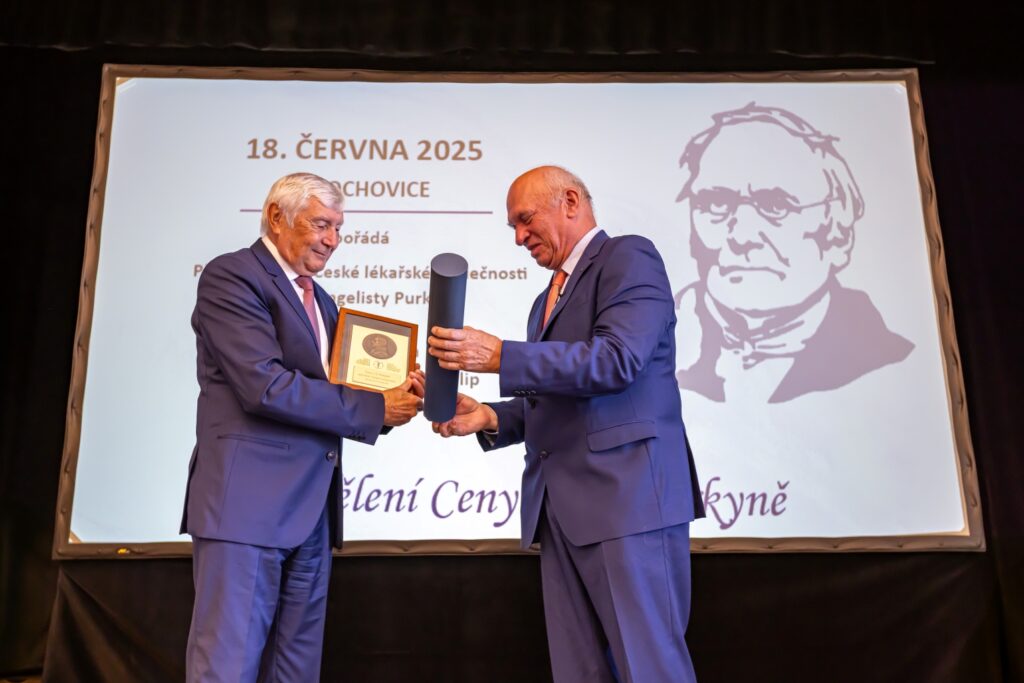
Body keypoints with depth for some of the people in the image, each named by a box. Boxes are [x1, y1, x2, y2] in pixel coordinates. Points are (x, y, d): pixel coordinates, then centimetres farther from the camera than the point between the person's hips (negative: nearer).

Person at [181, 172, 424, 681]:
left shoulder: (319, 300, 20)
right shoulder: (230, 276, -6)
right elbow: (266, 387, -18)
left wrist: (394, 395, -1)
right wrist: (375, 409, -12)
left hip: (311, 511, 8)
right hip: (247, 501, -8)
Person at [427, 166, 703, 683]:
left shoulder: (629, 256, -3)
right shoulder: (547, 300, 24)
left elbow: (617, 359, -19)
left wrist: (499, 357, -20)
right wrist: (490, 418, 7)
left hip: (627, 492, -8)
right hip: (560, 505, 8)